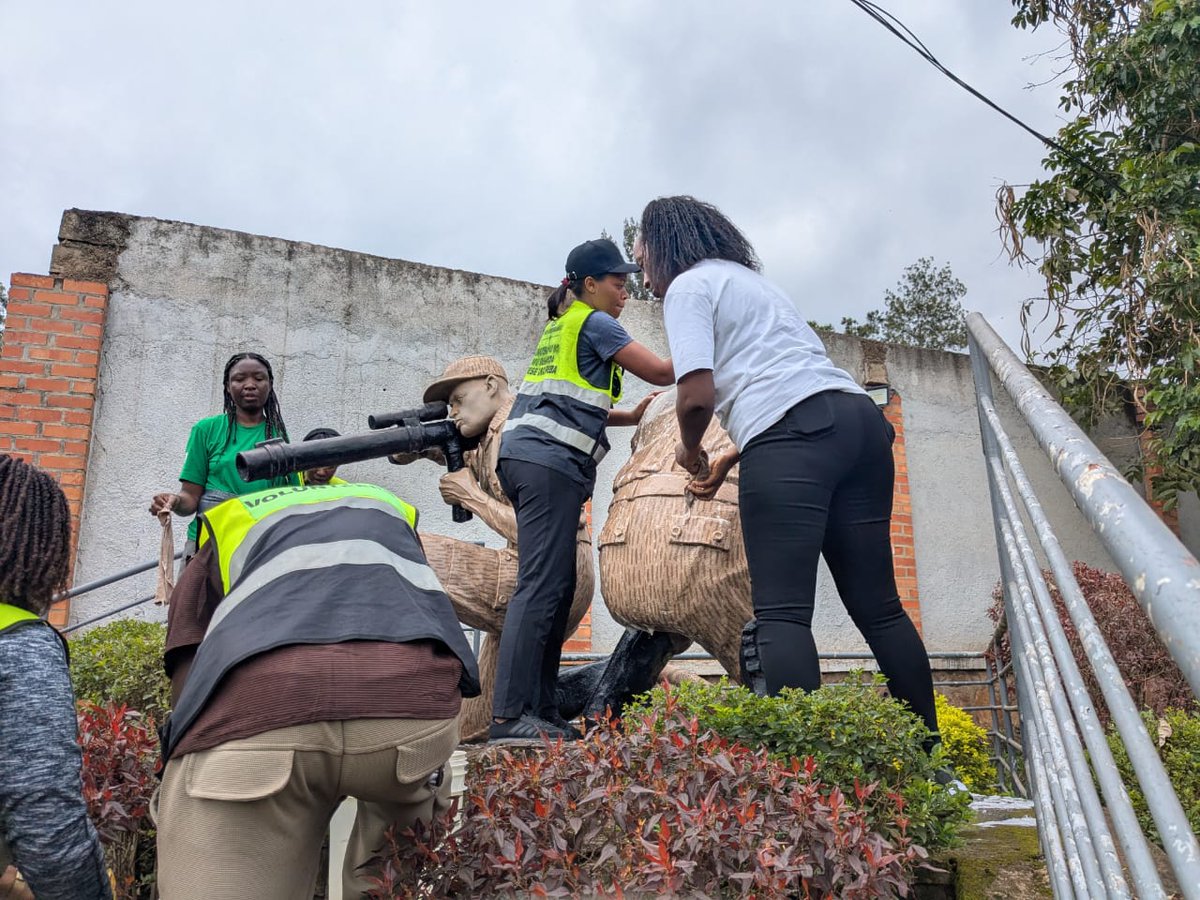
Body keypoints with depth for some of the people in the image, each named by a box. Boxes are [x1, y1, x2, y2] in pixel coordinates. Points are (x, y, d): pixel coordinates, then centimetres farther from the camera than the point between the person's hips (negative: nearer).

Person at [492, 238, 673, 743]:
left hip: (526, 455, 10)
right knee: (540, 585, -14)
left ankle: (539, 710, 7)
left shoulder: (561, 326, 27)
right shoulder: (593, 322, 1)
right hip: (550, 460, -9)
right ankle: (509, 715, -16)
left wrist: (631, 417, 20)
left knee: (557, 586, 7)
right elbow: (658, 371, -2)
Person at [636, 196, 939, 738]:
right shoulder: (753, 281, 34)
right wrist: (728, 460, 35)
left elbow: (697, 394, -8)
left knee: (781, 612, -9)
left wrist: (689, 450, 12)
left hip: (794, 437, -9)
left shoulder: (688, 286, 7)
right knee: (879, 607, 10)